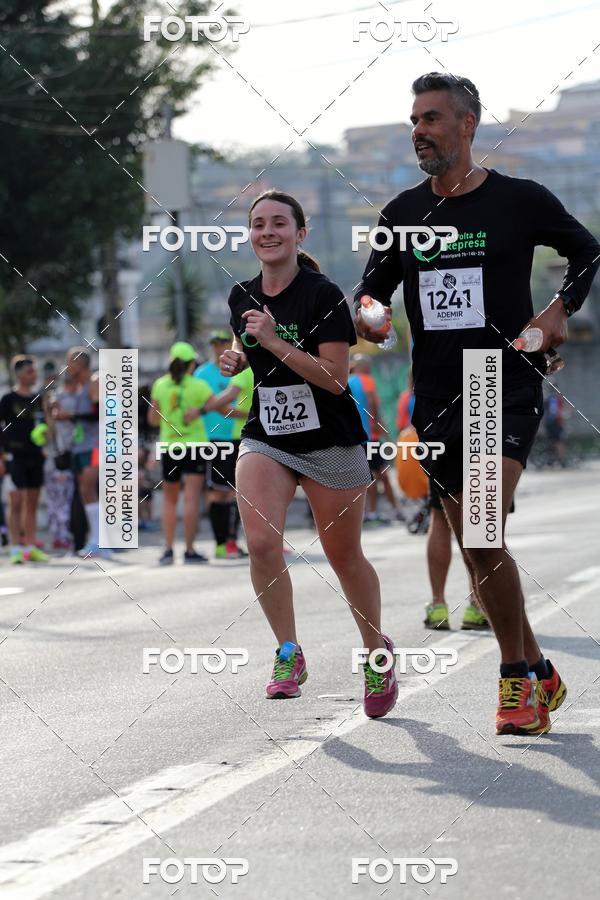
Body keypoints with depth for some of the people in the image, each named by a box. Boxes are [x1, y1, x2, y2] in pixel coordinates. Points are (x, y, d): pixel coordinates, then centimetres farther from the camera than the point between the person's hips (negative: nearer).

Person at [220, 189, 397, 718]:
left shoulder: (323, 295, -14)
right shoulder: (242, 296, 2)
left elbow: (335, 378, -19)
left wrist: (275, 342, -27)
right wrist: (235, 359, 1)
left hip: (331, 444, -3)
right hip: (266, 438, 3)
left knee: (344, 558, 8)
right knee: (262, 542, -19)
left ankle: (377, 650, 32)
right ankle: (289, 654, -3)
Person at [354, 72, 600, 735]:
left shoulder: (519, 200, -2)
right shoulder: (402, 213, 8)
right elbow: (373, 285, 18)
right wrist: (367, 310, -5)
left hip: (508, 390, -5)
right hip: (437, 400, 5)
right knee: (477, 549, 8)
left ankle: (516, 677, -12)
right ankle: (539, 675, 23)